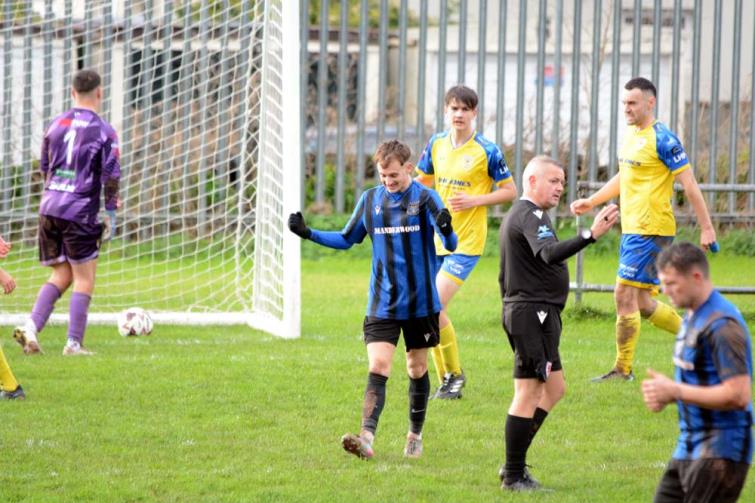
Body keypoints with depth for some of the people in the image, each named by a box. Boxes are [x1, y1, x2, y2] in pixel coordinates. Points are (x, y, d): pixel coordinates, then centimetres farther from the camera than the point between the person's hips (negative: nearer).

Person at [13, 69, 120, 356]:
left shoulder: (57, 124, 11)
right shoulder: (104, 131, -6)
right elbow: (111, 176, -9)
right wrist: (111, 213, 0)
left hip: (49, 208, 6)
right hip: (81, 212, -6)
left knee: (61, 275, 14)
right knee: (84, 279, 4)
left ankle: (31, 327, -4)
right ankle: (74, 343, 1)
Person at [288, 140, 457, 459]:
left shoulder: (426, 198, -7)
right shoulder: (370, 200, 5)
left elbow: (451, 245, -12)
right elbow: (346, 239, 17)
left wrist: (446, 229, -35)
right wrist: (308, 233, 5)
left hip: (420, 302, -2)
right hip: (382, 304, 2)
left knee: (417, 368, 11)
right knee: (378, 367, -12)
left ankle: (415, 437, 26)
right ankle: (366, 438, -24)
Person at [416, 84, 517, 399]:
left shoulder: (487, 151, -9)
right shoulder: (436, 145, 7)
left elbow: (510, 191, -4)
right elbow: (423, 181, 22)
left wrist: (474, 201, -16)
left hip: (466, 243, -6)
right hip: (434, 239, 6)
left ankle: (455, 375, -1)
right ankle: (445, 382, 18)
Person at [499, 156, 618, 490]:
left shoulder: (517, 215, 20)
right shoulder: (531, 216, -14)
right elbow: (549, 254, -33)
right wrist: (591, 235, -44)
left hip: (519, 309, 11)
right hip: (534, 311, -11)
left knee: (554, 389, 15)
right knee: (529, 393, -7)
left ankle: (514, 465, 16)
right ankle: (514, 476, -5)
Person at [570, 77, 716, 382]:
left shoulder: (662, 139, -14)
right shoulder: (631, 135, 13)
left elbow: (689, 184, -14)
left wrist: (706, 228, -15)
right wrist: (591, 202, 20)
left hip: (651, 231, -9)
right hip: (631, 230, 9)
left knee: (624, 296, -9)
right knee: (642, 303, 12)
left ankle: (623, 370, -2)